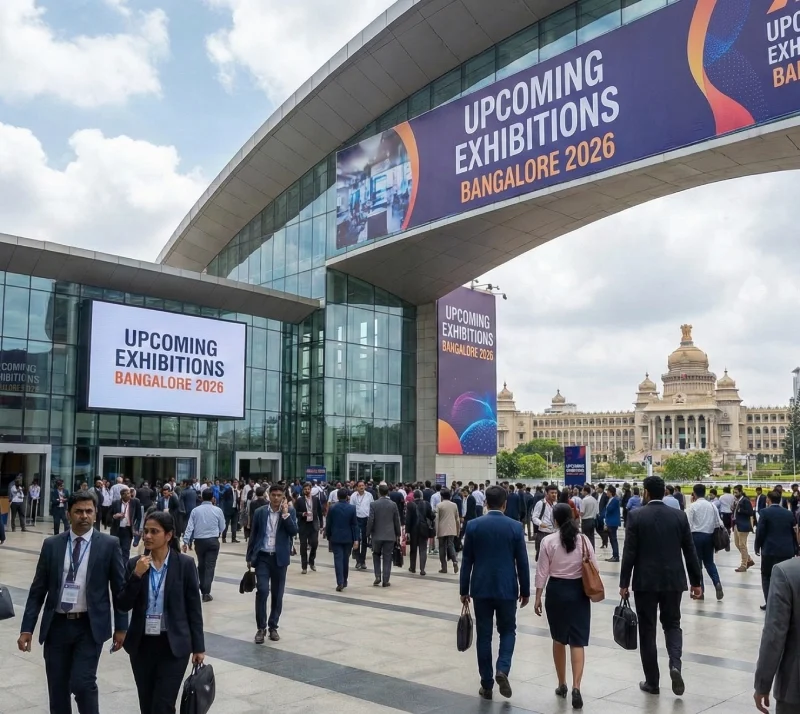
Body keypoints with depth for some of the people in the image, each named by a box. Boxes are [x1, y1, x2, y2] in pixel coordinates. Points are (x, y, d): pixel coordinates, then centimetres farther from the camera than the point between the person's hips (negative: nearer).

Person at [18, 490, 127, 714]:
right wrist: (27, 628, 0)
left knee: (83, 683, -13)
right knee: (57, 690, 10)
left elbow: (119, 588, -1)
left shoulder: (109, 544, -4)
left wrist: (121, 627, -2)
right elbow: (37, 589, 4)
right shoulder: (51, 544, 2)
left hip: (90, 626, -3)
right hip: (57, 626, 3)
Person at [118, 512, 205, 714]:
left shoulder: (185, 564, -7)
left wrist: (198, 646, -2)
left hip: (173, 646, -3)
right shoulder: (134, 564, 0)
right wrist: (136, 575, -17)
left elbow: (194, 608, -3)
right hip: (141, 644, 4)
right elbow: (124, 605, -4)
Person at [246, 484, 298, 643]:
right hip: (262, 557, 0)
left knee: (277, 594, 7)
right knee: (262, 591, -11)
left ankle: (273, 627, 21)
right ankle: (261, 627, 2)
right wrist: (249, 557, 7)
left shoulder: (290, 511, 0)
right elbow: (253, 535, 7)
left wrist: (285, 514, -19)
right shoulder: (260, 512, 1)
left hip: (280, 558, 1)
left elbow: (293, 532, -13)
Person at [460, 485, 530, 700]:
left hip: (481, 588, 1)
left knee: (484, 635, 9)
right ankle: (502, 669, -6)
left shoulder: (473, 525, -4)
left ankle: (486, 684, 12)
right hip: (507, 589, 0)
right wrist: (525, 591, 8)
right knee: (507, 631, 16)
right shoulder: (516, 527, -5)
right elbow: (522, 562, -2)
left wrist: (464, 590, 7)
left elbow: (466, 561, 0)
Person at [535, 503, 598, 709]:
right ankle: (576, 687, -11)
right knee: (577, 641, 1)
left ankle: (562, 684, 25)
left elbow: (542, 572, -6)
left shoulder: (549, 541, -7)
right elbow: (594, 568, -1)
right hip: (579, 592, 1)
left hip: (556, 591, -1)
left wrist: (538, 598, 2)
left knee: (559, 639, 15)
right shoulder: (583, 539, -3)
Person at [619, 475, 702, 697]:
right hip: (673, 580, 3)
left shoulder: (637, 516, -8)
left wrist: (624, 583, -2)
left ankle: (652, 681, 12)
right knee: (672, 624, 17)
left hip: (645, 581, -3)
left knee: (647, 629, 8)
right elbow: (690, 551, 4)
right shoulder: (679, 516, 1)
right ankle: (675, 664, -6)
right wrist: (696, 581, 12)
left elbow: (629, 553, -9)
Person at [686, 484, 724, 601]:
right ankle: (717, 583, -4)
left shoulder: (692, 506, -9)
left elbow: (688, 524, -12)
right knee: (709, 562, 17)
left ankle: (700, 591, 7)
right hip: (709, 535, 4)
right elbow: (718, 523, 5)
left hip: (696, 535, -4)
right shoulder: (712, 506, 5)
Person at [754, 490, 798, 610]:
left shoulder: (765, 512, -6)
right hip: (787, 551, 4)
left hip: (770, 550, -4)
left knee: (767, 577, 8)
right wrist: (795, 550, 20)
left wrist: (757, 547, 4)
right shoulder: (789, 513, 6)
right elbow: (794, 533, 11)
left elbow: (760, 532, -9)